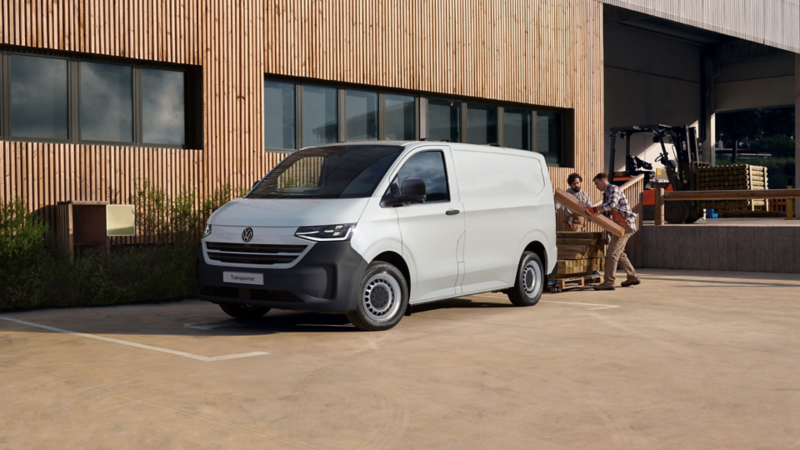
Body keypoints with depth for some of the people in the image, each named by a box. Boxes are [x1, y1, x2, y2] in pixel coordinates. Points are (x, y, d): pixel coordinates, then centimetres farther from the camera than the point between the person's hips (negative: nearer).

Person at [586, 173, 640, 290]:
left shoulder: (614, 189, -10)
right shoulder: (606, 194, 20)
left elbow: (612, 204, -30)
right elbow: (605, 214, 19)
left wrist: (594, 209, -33)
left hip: (625, 225, -10)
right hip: (621, 226, 10)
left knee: (612, 253, -13)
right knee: (619, 253, 19)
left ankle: (609, 283, -14)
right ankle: (633, 278, 28)